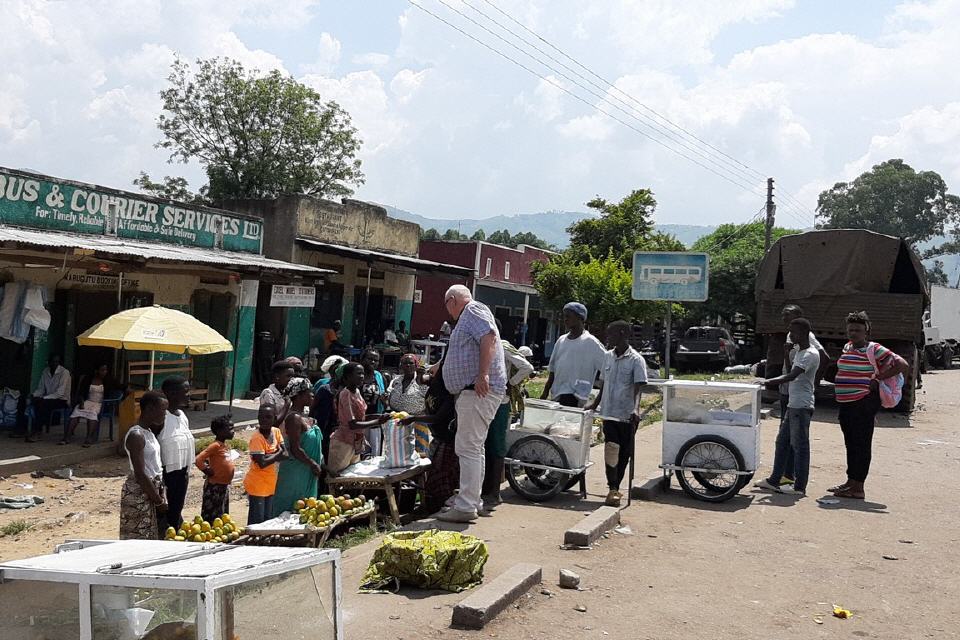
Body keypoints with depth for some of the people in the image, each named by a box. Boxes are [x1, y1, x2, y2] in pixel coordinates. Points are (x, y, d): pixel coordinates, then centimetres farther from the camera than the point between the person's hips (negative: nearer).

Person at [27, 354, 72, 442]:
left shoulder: (64, 373, -13)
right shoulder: (45, 372, 7)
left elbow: (60, 393, -20)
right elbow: (41, 389, 12)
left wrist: (44, 398, -26)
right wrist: (34, 395, -10)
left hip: (62, 400, -5)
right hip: (48, 399, 5)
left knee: (43, 403, -32)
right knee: (36, 401, -27)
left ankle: (35, 431, -22)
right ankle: (39, 430, -24)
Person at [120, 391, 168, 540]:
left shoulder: (149, 432, 9)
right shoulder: (136, 436, -19)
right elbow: (140, 475, -20)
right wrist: (159, 501, -15)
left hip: (150, 490, 9)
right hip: (138, 493, -9)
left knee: (149, 538, 14)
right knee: (137, 539, -2)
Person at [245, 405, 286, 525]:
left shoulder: (276, 432, 0)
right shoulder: (257, 438, -20)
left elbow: (284, 454, -6)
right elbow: (262, 463, -26)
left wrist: (269, 456, -21)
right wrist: (277, 454, -13)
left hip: (270, 484, 7)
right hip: (257, 485, -7)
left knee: (268, 519, 16)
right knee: (256, 521, -1)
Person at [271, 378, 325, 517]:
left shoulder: (303, 415, 10)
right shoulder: (294, 418, -20)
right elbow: (295, 449, -23)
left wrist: (319, 464, 14)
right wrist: (313, 464, -16)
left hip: (307, 472, 10)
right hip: (296, 472, -10)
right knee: (292, 509, 0)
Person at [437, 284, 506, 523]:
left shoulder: (474, 310, -6)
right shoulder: (469, 316, 25)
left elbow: (489, 337, -23)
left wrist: (483, 374, -29)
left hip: (479, 390, -11)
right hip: (474, 391, 11)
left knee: (468, 448, -11)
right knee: (473, 448, 16)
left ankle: (466, 507, -9)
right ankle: (473, 501, 24)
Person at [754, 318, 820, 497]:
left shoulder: (810, 355, -15)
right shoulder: (797, 350, 15)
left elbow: (791, 376, -28)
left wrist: (768, 382, -32)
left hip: (802, 406, -10)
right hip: (793, 404, 10)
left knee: (799, 445, -5)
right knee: (782, 442, 13)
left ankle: (800, 487, 1)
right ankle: (774, 481, 20)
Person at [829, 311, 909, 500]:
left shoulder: (874, 350, -9)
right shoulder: (847, 348, 13)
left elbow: (903, 366, -11)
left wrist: (877, 379, -10)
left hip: (864, 404, -8)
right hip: (846, 404, 8)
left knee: (861, 444, -4)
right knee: (850, 443, 15)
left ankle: (858, 488, -1)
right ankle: (851, 482, 25)